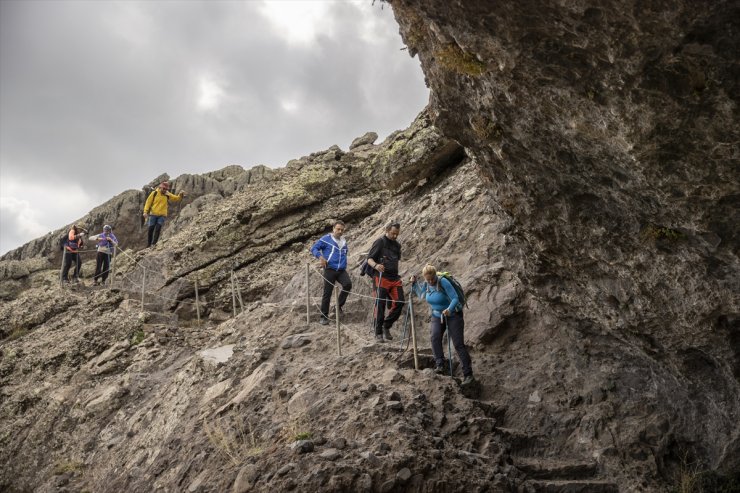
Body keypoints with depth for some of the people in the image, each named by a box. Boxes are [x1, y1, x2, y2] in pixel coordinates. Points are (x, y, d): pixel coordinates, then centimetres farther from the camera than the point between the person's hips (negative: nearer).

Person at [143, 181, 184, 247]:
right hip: (153, 214, -1)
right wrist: (145, 211, -9)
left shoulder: (168, 195, 5)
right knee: (150, 229, 2)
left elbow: (176, 198, 7)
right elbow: (148, 202, -1)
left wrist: (180, 195, -15)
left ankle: (153, 244, -9)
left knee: (158, 229, -10)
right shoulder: (154, 193, -1)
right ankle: (148, 245, 11)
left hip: (162, 215, 1)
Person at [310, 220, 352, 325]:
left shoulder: (344, 242, 17)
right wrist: (320, 256, -19)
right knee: (327, 293, -2)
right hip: (330, 270, -4)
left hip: (342, 270, 4)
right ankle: (324, 316, 9)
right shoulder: (326, 239, -1)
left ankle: (339, 305, -5)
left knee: (348, 284, -24)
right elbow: (314, 248, -3)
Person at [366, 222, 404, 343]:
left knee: (399, 303, -2)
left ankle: (386, 326, 17)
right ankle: (378, 333, 3)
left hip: (395, 278, 6)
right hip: (381, 277, -6)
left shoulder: (397, 245, 17)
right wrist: (375, 265, -27)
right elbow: (369, 259, -6)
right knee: (380, 305, -5)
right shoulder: (380, 242, -3)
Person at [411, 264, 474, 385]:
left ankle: (468, 374, -4)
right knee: (435, 337, -24)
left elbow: (455, 298, -28)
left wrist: (449, 309, -46)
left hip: (453, 315, -5)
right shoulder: (426, 284, -6)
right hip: (437, 315, 5)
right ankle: (440, 365, -21)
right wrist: (414, 283, -1)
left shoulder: (443, 282, -25)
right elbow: (421, 295, 14)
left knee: (459, 344, -9)